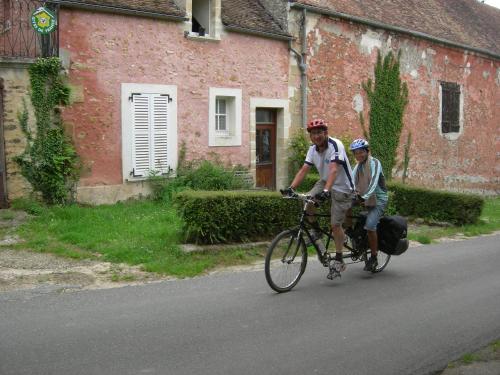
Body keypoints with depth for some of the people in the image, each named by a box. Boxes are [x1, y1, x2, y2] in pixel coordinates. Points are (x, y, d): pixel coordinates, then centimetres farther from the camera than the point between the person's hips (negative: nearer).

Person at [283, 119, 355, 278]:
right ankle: (316, 230, 6)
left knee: (335, 225, -8)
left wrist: (326, 191, -50)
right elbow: (303, 170, -8)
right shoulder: (313, 149, -3)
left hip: (342, 188, -6)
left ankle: (339, 261, 6)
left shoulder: (335, 145, -25)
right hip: (324, 182, 6)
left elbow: (333, 170, -37)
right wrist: (291, 187, -22)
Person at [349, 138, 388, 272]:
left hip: (378, 199, -8)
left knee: (369, 226, -23)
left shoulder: (374, 163, -12)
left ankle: (374, 258, -10)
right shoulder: (358, 166, 12)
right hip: (363, 199, 8)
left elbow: (374, 182, -27)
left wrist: (365, 196, -41)